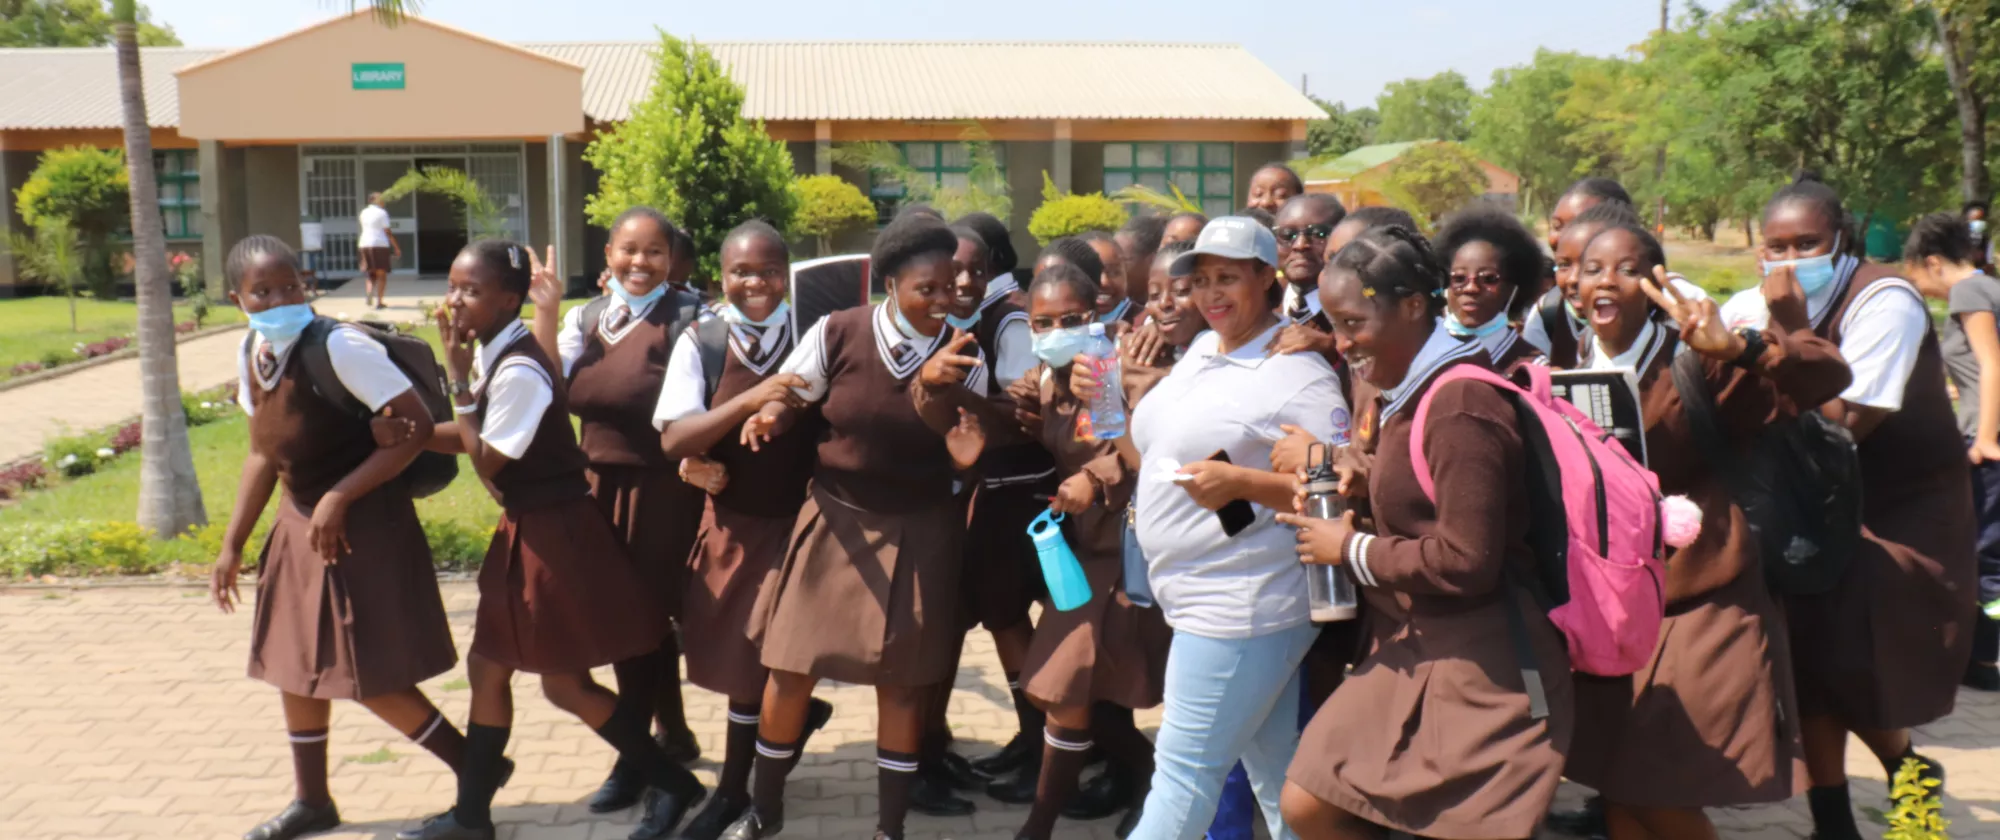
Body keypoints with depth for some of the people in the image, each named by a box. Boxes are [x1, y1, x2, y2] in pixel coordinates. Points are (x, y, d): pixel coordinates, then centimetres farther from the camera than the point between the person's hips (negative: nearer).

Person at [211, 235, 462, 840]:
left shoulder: (340, 347, -22)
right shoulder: (251, 354, 2)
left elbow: (417, 426, -25)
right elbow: (263, 454, 12)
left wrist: (338, 499, -24)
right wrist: (232, 545, 13)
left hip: (364, 527, -8)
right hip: (301, 522, 8)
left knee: (369, 678, -5)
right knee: (294, 661, 18)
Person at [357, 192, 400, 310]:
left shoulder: (364, 212, 10)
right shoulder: (382, 213, -8)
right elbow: (388, 233, -10)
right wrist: (397, 247, -6)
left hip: (365, 244, 6)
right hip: (380, 244, -6)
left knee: (371, 274, 18)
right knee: (382, 275, 3)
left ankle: (368, 296, -4)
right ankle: (379, 302, -1)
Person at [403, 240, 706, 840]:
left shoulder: (518, 371, -23)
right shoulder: (492, 355, 6)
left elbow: (486, 463, -18)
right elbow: (472, 440, 10)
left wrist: (459, 381, -17)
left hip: (553, 534, -10)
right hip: (525, 531, 10)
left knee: (564, 684, 2)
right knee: (487, 669, 16)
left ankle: (672, 784, 16)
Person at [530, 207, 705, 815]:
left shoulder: (685, 318, -9)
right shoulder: (584, 318, 7)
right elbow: (554, 390, -4)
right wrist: (545, 312, -11)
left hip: (663, 488, -6)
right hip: (604, 485, 6)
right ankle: (674, 735, 33)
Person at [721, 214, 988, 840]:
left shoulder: (962, 359, -8)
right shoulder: (836, 334, -13)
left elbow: (963, 459, -4)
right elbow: (790, 397, 2)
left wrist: (966, 452, -27)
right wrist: (769, 418, -20)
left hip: (917, 533, 0)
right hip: (834, 519, 0)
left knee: (900, 682, 5)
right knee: (790, 668, 6)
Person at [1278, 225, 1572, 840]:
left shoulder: (1459, 407, -21)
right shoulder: (1416, 394, 10)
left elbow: (1467, 562, -25)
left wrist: (1351, 549, -14)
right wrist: (1362, 490, 5)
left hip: (1479, 669, -10)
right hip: (1416, 654, 10)